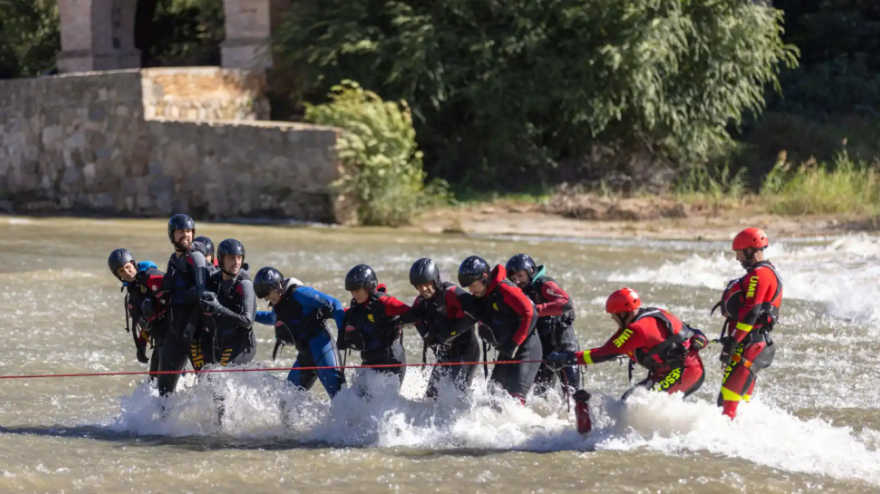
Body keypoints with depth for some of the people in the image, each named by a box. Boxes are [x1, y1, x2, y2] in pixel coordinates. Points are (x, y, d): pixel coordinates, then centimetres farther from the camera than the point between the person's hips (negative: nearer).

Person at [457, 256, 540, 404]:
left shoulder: (504, 289, -19)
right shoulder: (479, 298, 5)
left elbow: (530, 314, -23)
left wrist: (515, 344, -20)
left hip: (525, 347, -9)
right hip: (506, 352, 9)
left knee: (515, 395, -19)